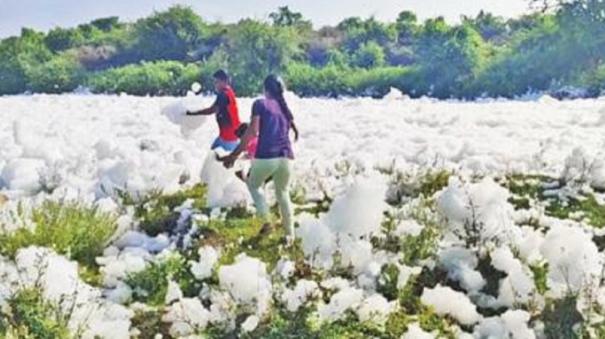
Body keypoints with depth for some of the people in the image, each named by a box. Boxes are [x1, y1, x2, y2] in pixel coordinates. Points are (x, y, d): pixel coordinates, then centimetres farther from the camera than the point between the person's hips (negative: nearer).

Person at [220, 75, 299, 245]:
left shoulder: (260, 103, 2)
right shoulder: (285, 107, 18)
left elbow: (252, 131, -8)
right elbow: (295, 132, 17)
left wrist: (234, 154, -7)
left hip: (266, 155, -4)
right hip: (286, 156, 4)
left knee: (254, 185, 21)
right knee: (283, 193, 20)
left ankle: (266, 220, 4)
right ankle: (290, 234, 19)